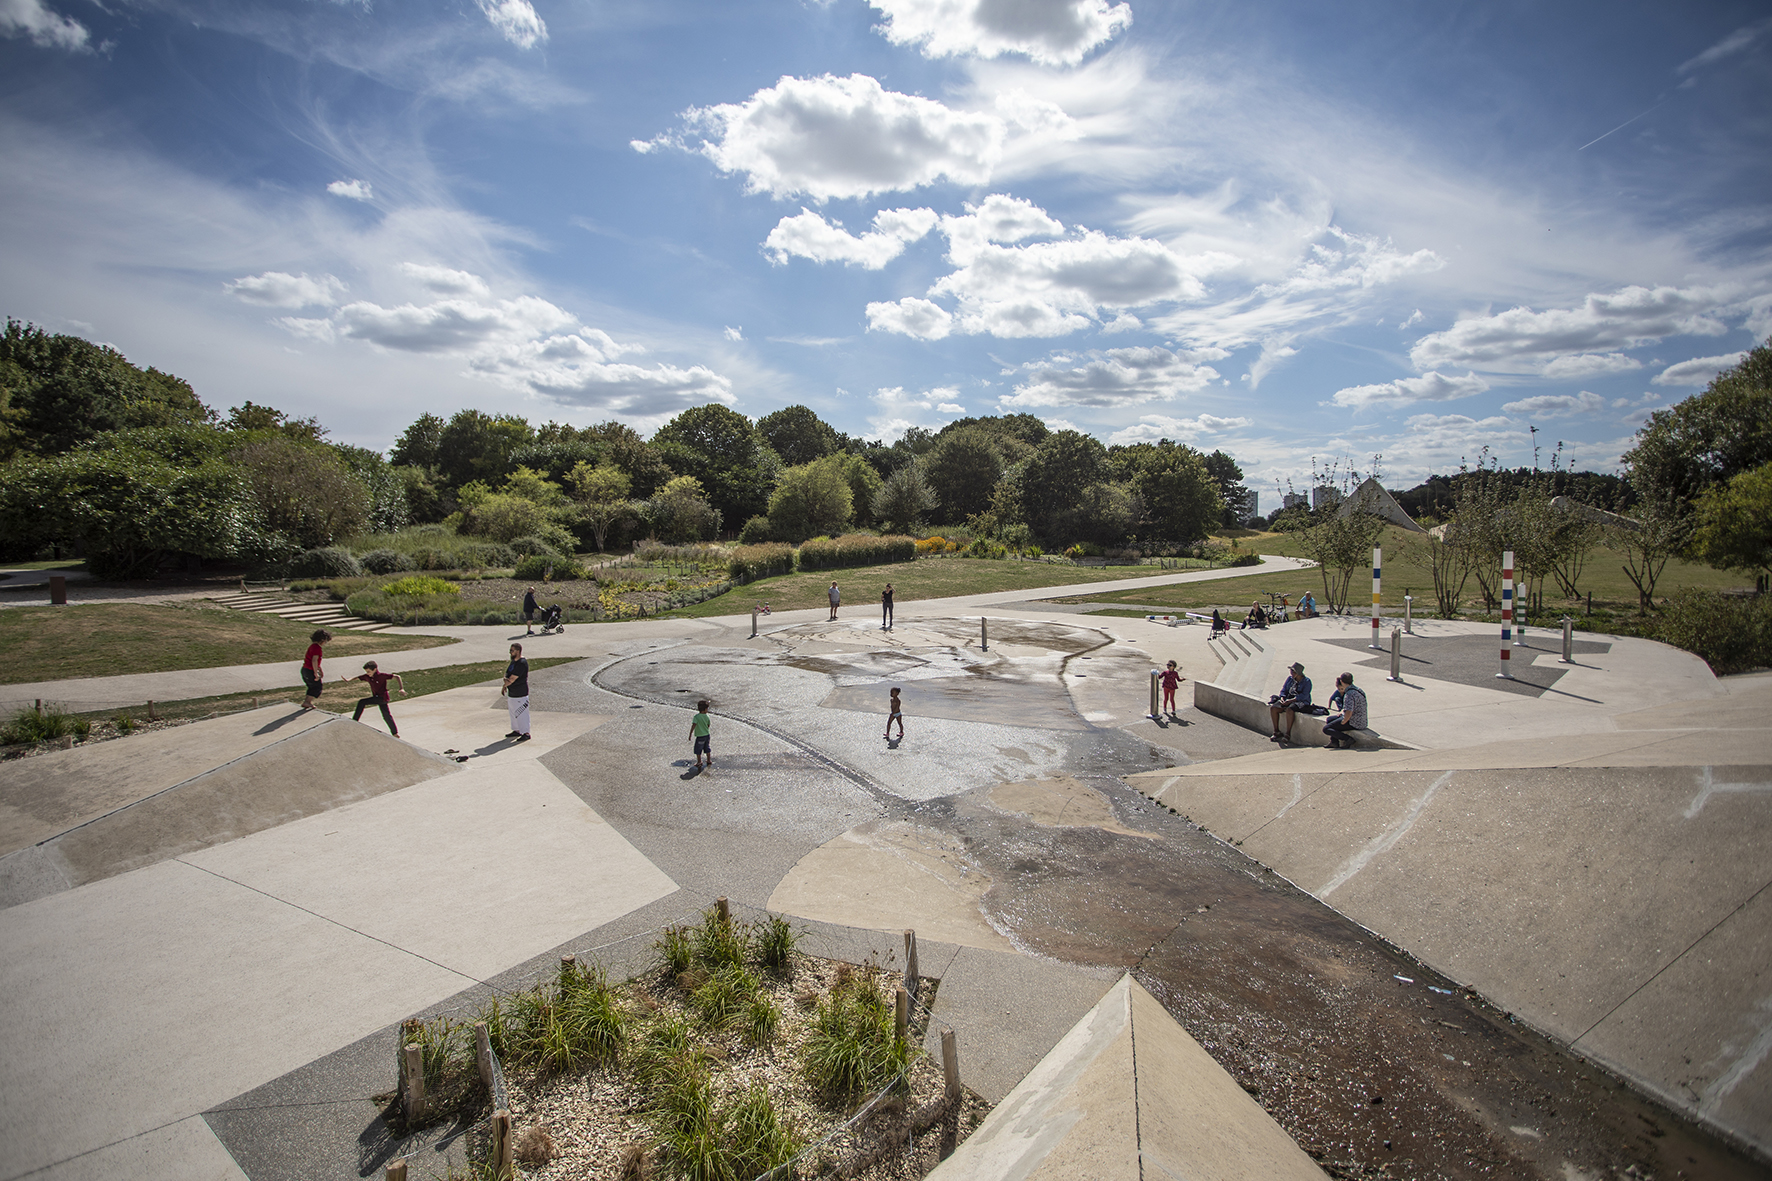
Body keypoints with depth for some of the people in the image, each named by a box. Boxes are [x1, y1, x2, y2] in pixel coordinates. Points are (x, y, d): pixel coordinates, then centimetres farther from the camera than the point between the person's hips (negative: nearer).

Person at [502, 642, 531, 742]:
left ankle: (526, 733, 3)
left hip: (520, 694, -10)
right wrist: (505, 678, -7)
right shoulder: (513, 661, 11)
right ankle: (516, 731, 31)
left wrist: (505, 685, -4)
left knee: (522, 714, -4)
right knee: (513, 713, 19)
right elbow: (507, 674, 15)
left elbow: (512, 679, -21)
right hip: (511, 693, 10)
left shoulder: (522, 663, -21)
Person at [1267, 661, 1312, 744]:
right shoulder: (1290, 679, 11)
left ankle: (1288, 734, -25)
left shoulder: (1306, 681, -6)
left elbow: (1304, 695, -16)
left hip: (1301, 702, -6)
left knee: (1289, 710, -37)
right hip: (1288, 700, 6)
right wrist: (1282, 698, -9)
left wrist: (1290, 701, -24)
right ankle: (1276, 732, -9)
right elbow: (1283, 690, 13)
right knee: (1273, 708, -18)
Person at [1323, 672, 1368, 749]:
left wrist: (1342, 722, -16)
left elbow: (1348, 713, -31)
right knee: (1328, 719, 23)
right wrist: (1342, 712, 14)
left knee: (1326, 729, -7)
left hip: (1354, 723, -10)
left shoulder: (1349, 694, -23)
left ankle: (1348, 739, -13)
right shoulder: (1358, 690, 9)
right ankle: (1334, 742, 16)